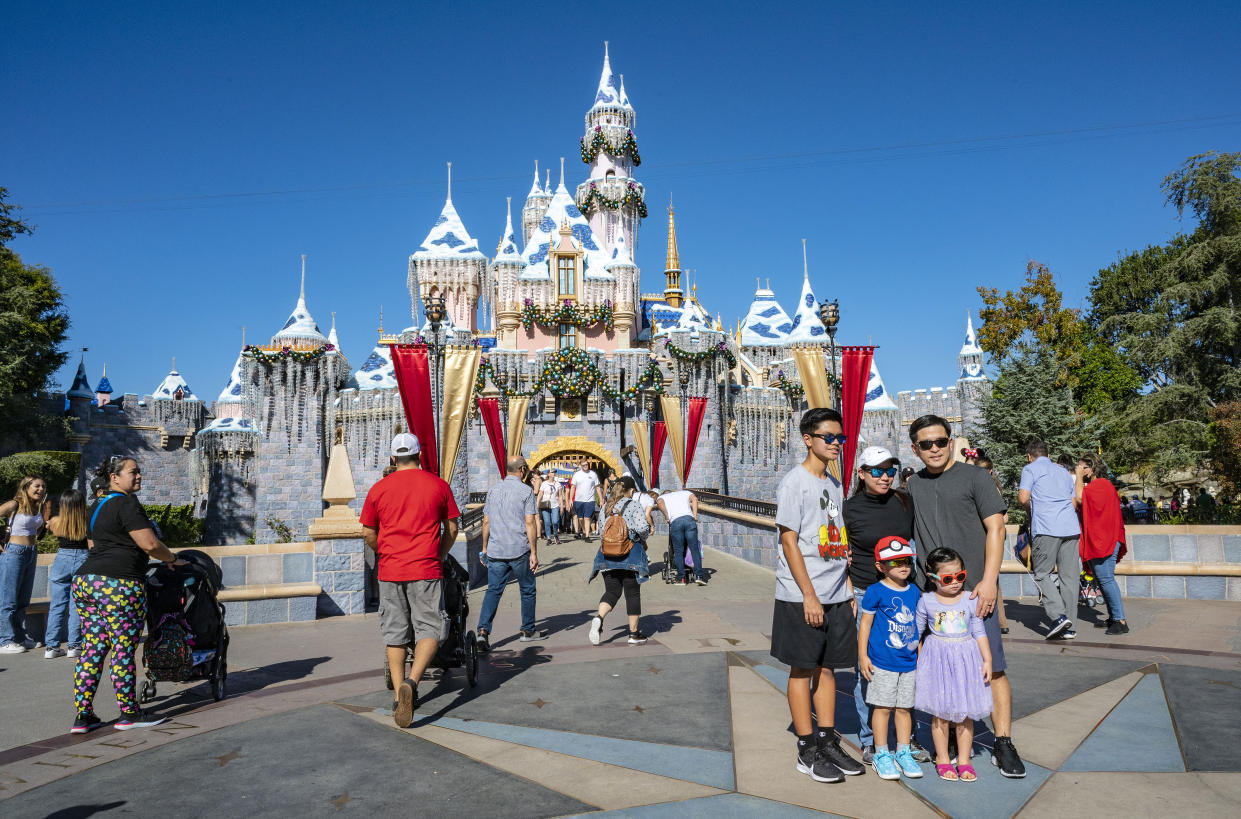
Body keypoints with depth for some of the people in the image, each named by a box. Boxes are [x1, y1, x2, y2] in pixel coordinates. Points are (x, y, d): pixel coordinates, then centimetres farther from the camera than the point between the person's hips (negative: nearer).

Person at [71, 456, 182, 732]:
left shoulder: (97, 506, 20)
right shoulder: (126, 504, -10)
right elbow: (150, 544, -15)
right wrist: (172, 559, 1)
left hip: (85, 581, 10)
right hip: (118, 585, -9)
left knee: (92, 648, 12)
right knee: (124, 651, -1)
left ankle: (83, 716, 15)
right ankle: (129, 715, 8)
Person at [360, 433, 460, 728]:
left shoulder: (378, 489, 3)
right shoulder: (438, 485, 1)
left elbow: (368, 534, 7)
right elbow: (451, 529, 5)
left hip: (390, 571, 2)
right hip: (426, 571, -2)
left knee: (395, 633, 12)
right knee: (430, 629, 4)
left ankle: (400, 696, 16)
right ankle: (411, 682, -17)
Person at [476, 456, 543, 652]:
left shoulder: (493, 490, 8)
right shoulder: (525, 491, -6)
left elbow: (486, 522, 10)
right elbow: (529, 523, -10)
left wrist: (485, 548, 18)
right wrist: (534, 553, -7)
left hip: (495, 551, 4)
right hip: (519, 550, -4)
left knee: (493, 590, 3)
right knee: (527, 590, 13)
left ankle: (483, 630, -13)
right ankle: (528, 630, 23)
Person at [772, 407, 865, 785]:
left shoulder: (834, 484, 13)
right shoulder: (794, 482, -10)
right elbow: (789, 542, -14)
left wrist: (850, 591, 13)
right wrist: (809, 595, -17)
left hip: (836, 596, 7)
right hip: (803, 596, -7)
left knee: (828, 667, 13)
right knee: (803, 669, 3)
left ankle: (828, 742, 23)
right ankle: (807, 752, 12)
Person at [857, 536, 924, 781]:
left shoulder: (913, 591, 7)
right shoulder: (876, 591, -10)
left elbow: (914, 624, 17)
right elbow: (865, 623, -6)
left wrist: (919, 655, 19)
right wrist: (862, 655, -8)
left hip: (909, 662, 5)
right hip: (882, 662, -5)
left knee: (904, 707, 12)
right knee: (883, 707, 3)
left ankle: (903, 753, 25)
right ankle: (882, 755, 14)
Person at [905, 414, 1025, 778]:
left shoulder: (974, 476, 0)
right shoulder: (914, 485, 12)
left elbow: (995, 529, -5)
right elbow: (910, 537, 19)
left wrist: (988, 581, -12)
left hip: (974, 590, -4)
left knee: (992, 669, -2)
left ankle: (1003, 744, 10)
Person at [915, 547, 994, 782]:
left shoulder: (970, 600, -2)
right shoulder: (926, 601, -5)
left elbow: (979, 632, 5)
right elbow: (916, 632, 6)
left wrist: (987, 660, 2)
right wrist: (916, 660, 6)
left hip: (966, 658, 1)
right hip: (938, 659, -1)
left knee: (965, 712, 8)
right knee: (940, 713, 5)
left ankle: (964, 760, 21)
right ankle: (942, 759, 18)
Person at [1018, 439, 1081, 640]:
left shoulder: (1030, 469, 5)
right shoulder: (1063, 471, 24)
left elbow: (1023, 498, -5)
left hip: (1047, 528, -6)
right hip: (1071, 527, 6)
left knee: (1042, 573, 2)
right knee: (1070, 576, 6)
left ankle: (1058, 616, -15)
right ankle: (1070, 627, 7)